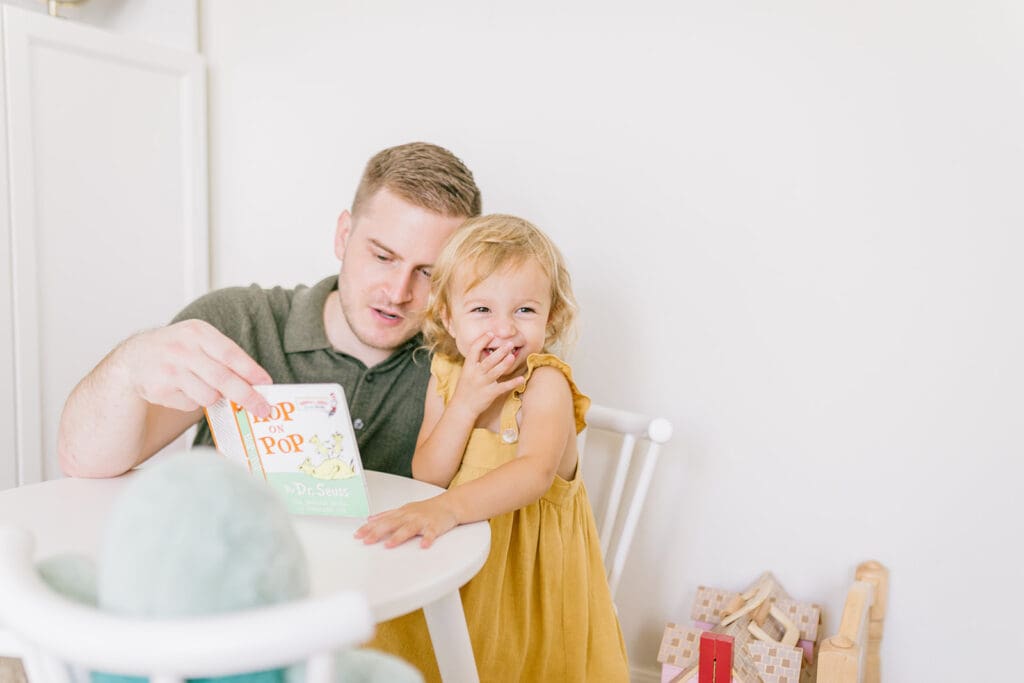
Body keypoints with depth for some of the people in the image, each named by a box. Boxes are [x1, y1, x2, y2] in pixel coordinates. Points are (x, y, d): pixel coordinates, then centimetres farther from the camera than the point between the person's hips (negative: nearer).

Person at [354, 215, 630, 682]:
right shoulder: (446, 376, -6)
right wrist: (465, 404, -24)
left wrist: (448, 507, -52)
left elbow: (537, 471, -37)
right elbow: (426, 477, -10)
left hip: (530, 563, -4)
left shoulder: (546, 382, -20)